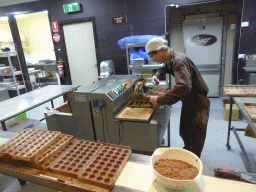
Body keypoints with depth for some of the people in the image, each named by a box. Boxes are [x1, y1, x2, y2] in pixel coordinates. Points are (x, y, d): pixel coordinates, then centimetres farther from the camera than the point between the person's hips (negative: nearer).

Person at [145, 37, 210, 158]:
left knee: (195, 145, 4)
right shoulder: (170, 59, 1)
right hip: (187, 102, 9)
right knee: (184, 134, 25)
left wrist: (160, 100, -37)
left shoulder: (179, 61, -29)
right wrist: (157, 75, 3)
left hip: (198, 105, -9)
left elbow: (184, 87, -43)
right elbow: (164, 67, 26)